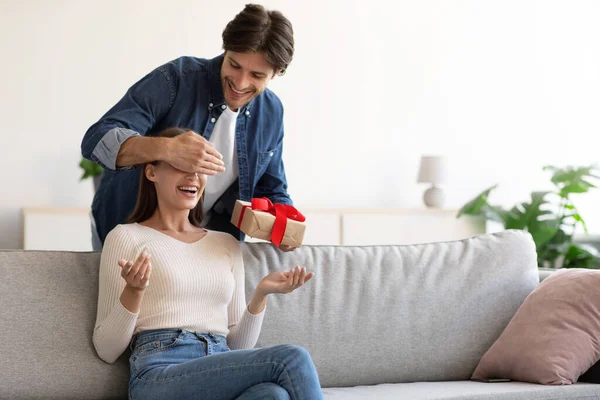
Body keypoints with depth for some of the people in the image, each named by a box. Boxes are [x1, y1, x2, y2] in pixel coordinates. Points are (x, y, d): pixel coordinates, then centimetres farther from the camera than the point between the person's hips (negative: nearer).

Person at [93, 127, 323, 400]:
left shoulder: (227, 244, 21)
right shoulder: (126, 237, 7)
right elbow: (106, 350, 4)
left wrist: (261, 294, 3)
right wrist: (133, 291, -12)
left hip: (225, 372, 4)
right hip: (161, 375, -4)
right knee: (292, 359, -27)